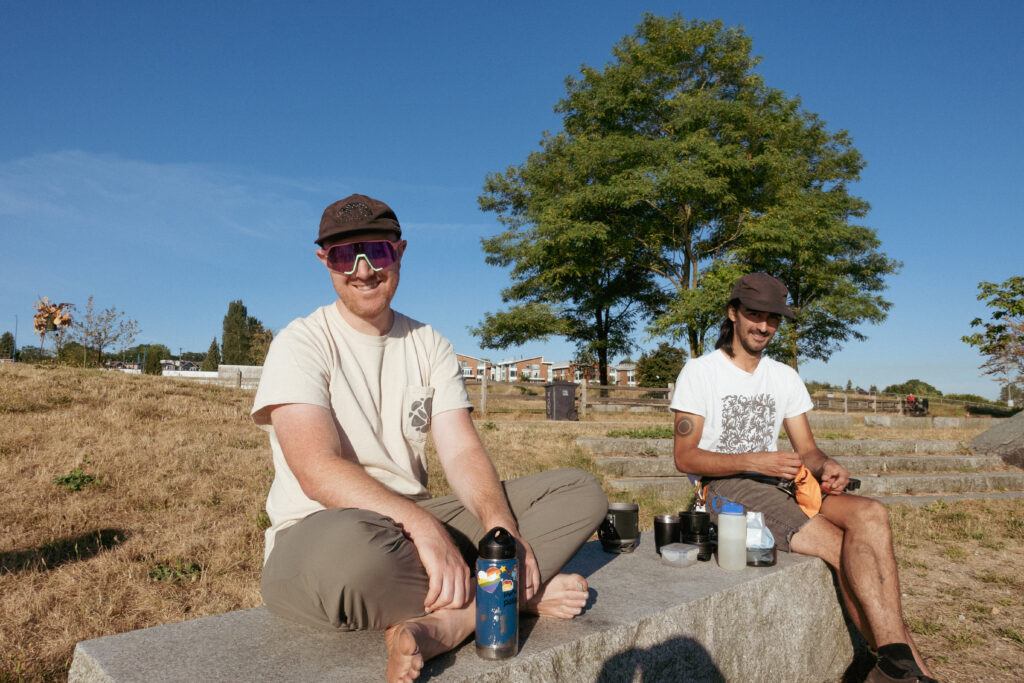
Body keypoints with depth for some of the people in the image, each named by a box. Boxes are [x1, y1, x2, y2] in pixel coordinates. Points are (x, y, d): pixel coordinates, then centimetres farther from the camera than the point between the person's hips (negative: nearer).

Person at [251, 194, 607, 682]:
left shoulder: (430, 346, 8)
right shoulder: (303, 344, -7)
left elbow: (462, 453, -2)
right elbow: (318, 473, -21)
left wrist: (501, 524, -22)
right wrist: (422, 524, -34)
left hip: (414, 524, 6)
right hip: (316, 532, -5)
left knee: (581, 491, -7)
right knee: (354, 544, -44)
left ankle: (444, 620, -26)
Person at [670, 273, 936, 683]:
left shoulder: (785, 377, 17)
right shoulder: (700, 372, -1)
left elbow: (807, 449, 14)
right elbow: (684, 457, -8)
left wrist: (824, 466, -11)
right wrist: (754, 462, -21)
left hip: (779, 486, 6)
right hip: (724, 488, -5)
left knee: (870, 514, -23)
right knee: (844, 547, -25)